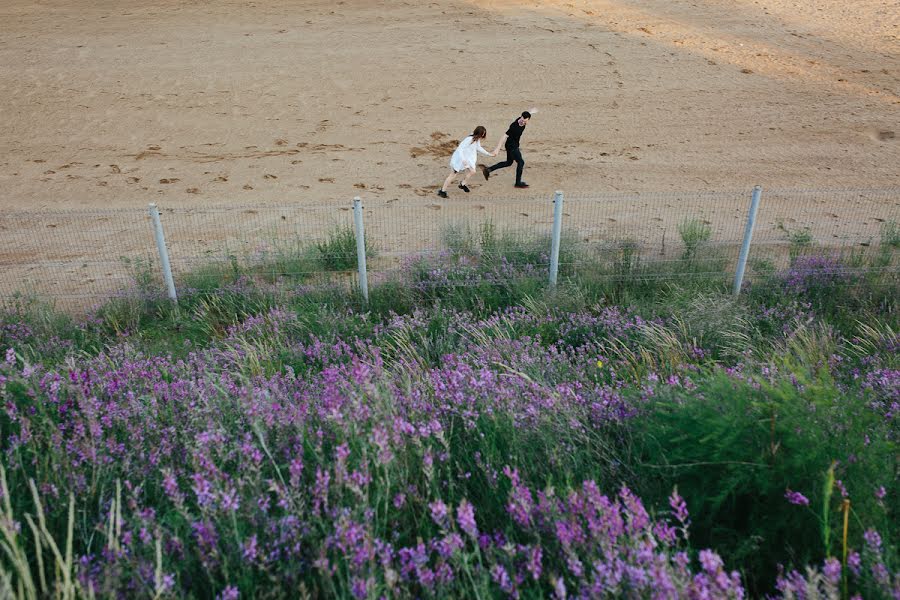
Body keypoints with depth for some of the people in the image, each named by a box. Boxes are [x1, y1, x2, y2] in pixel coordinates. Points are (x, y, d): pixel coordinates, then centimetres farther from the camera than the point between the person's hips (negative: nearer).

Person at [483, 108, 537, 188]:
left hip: (514, 146, 9)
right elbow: (504, 136, -31)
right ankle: (518, 183, 7)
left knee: (508, 162, 20)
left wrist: (531, 112, 42)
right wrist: (497, 149, -36)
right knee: (520, 162, -4)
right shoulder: (514, 127, -30)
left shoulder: (522, 121, -7)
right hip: (511, 146, -9)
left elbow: (526, 114, 20)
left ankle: (488, 170, 21)